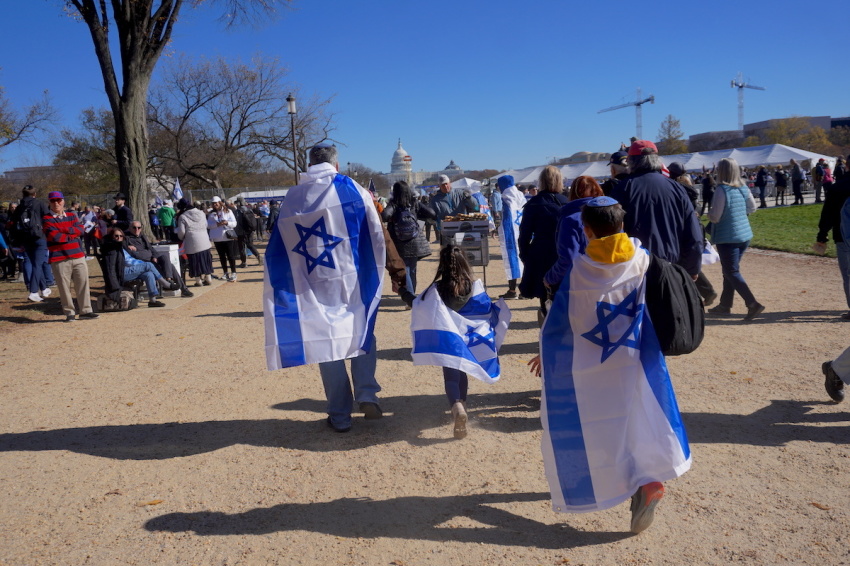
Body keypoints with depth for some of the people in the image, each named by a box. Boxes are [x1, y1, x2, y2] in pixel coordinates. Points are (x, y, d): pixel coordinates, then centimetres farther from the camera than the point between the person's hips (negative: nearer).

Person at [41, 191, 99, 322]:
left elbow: (81, 230, 0)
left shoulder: (72, 216, 15)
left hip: (78, 256, 3)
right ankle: (69, 312, 9)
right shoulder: (47, 219, 3)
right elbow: (55, 236, -11)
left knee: (83, 283, 2)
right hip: (59, 259, -3)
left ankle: (85, 310, 9)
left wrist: (65, 230, -10)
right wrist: (73, 235, -2)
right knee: (64, 286, -1)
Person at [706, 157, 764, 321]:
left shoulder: (722, 190, -17)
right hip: (745, 235, 8)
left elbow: (715, 217, -16)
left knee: (732, 272, -2)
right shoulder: (743, 188, 4)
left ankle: (753, 304, -12)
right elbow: (752, 208, 16)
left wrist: (709, 213, 4)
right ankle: (725, 305, 26)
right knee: (730, 270, 17)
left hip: (727, 237, -8)